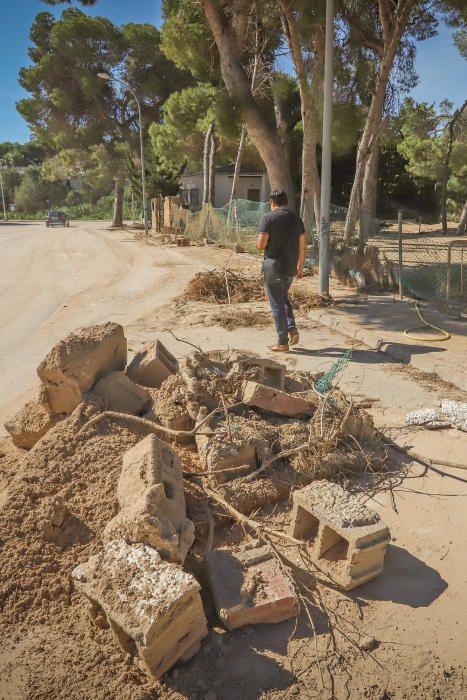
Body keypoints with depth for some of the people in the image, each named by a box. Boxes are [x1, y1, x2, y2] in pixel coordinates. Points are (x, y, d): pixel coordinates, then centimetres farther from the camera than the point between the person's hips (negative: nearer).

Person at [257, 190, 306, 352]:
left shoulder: (268, 218, -8)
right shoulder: (296, 219, 6)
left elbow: (261, 245, -15)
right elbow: (302, 247, 7)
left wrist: (258, 243, 9)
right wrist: (300, 266, 17)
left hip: (273, 267, -5)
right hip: (291, 268, 5)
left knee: (277, 304, 2)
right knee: (283, 297, 26)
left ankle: (282, 342, 7)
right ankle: (292, 328, 12)